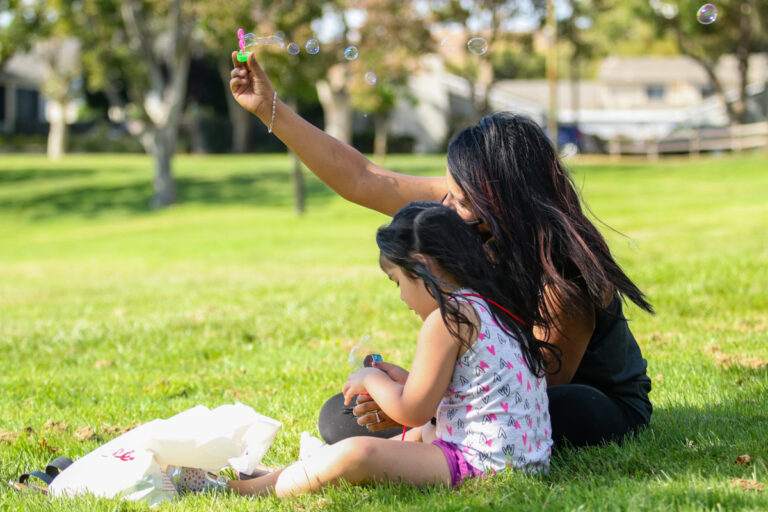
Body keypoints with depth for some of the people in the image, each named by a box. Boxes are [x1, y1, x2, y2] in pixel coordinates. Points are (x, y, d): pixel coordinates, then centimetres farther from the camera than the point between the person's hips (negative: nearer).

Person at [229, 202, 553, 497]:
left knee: (355, 454, -22)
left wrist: (372, 380, 5)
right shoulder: (495, 308, 15)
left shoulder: (446, 319, -15)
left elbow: (412, 411, -12)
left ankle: (260, 488, -9)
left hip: (482, 461, -11)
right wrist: (405, 381, 20)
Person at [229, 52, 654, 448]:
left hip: (597, 402, -5)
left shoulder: (562, 271, -33)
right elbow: (360, 178, -6)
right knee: (339, 417, -5)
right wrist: (270, 108, -7)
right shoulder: (462, 208, -14)